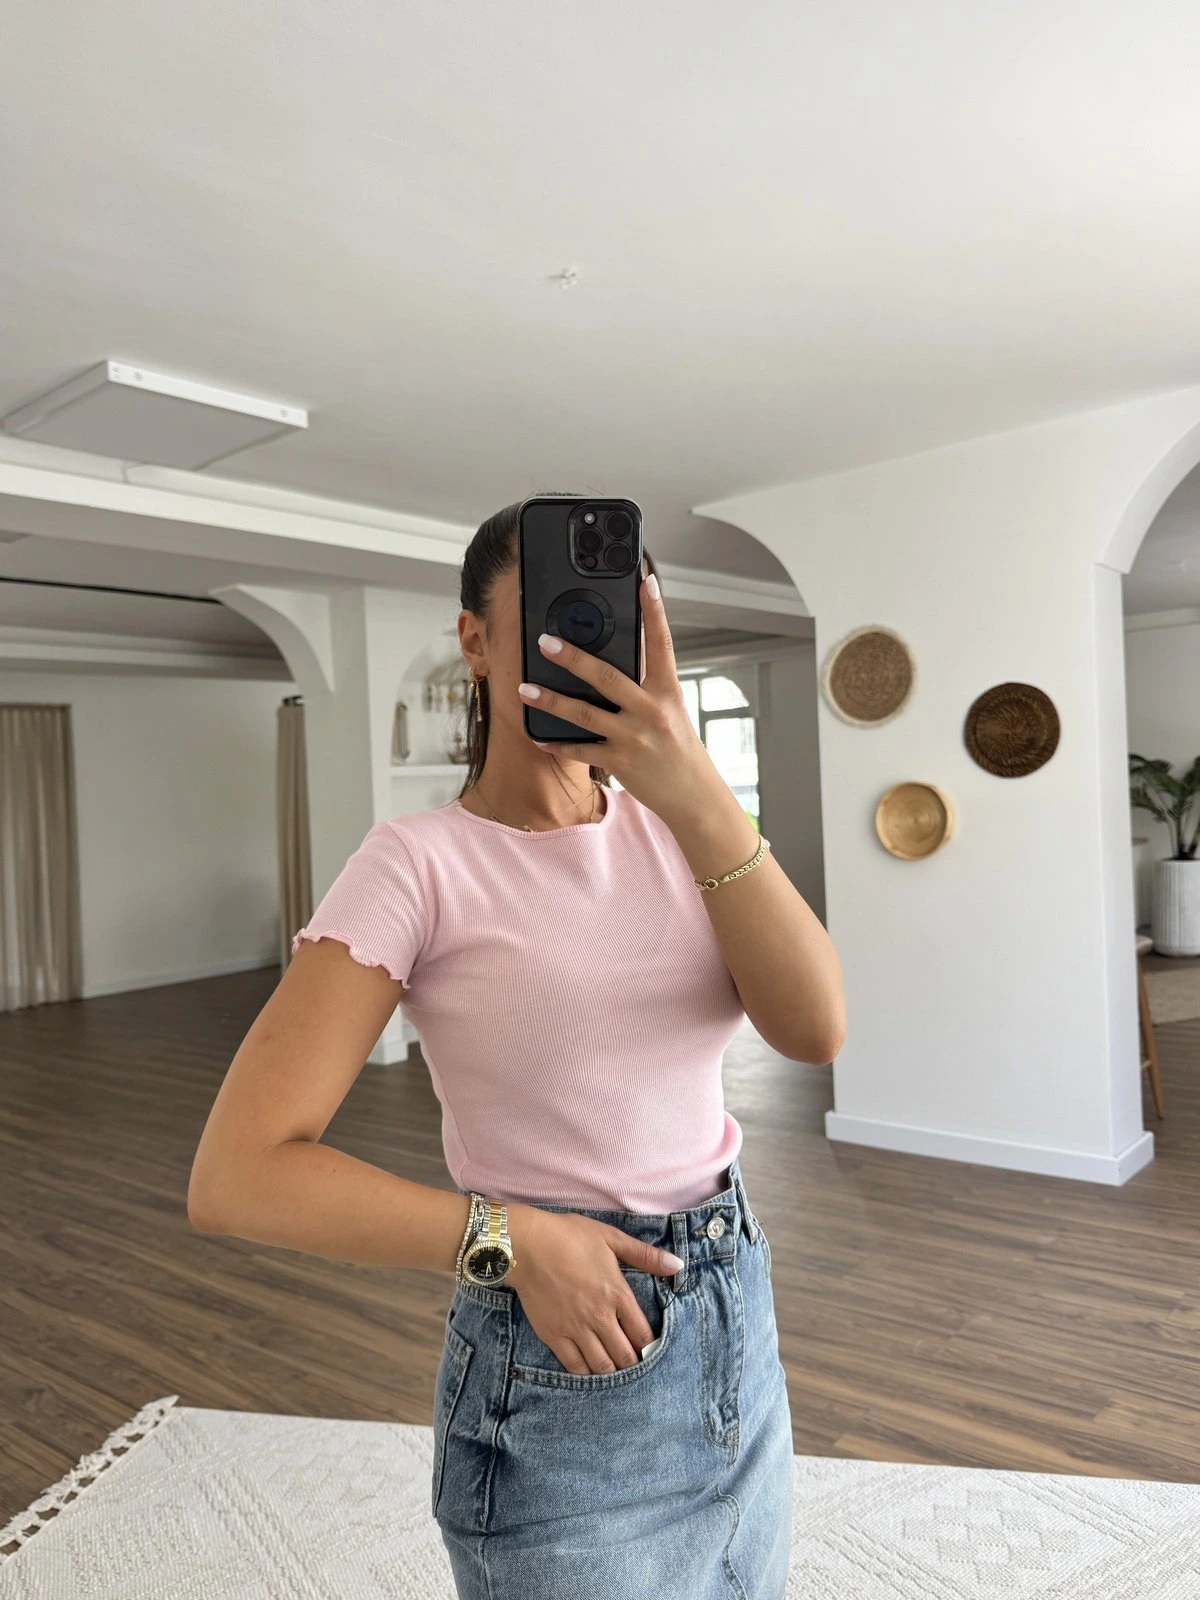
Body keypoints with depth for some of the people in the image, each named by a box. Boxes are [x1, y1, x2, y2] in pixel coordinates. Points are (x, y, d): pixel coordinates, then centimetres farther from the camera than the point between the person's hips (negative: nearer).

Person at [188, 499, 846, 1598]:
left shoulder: (676, 828, 0)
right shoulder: (420, 864, -15)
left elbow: (814, 1029, -17)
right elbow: (238, 1177, -18)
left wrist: (697, 793, -28)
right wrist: (514, 1238, -22)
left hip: (741, 1331, 6)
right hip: (560, 1382, -5)